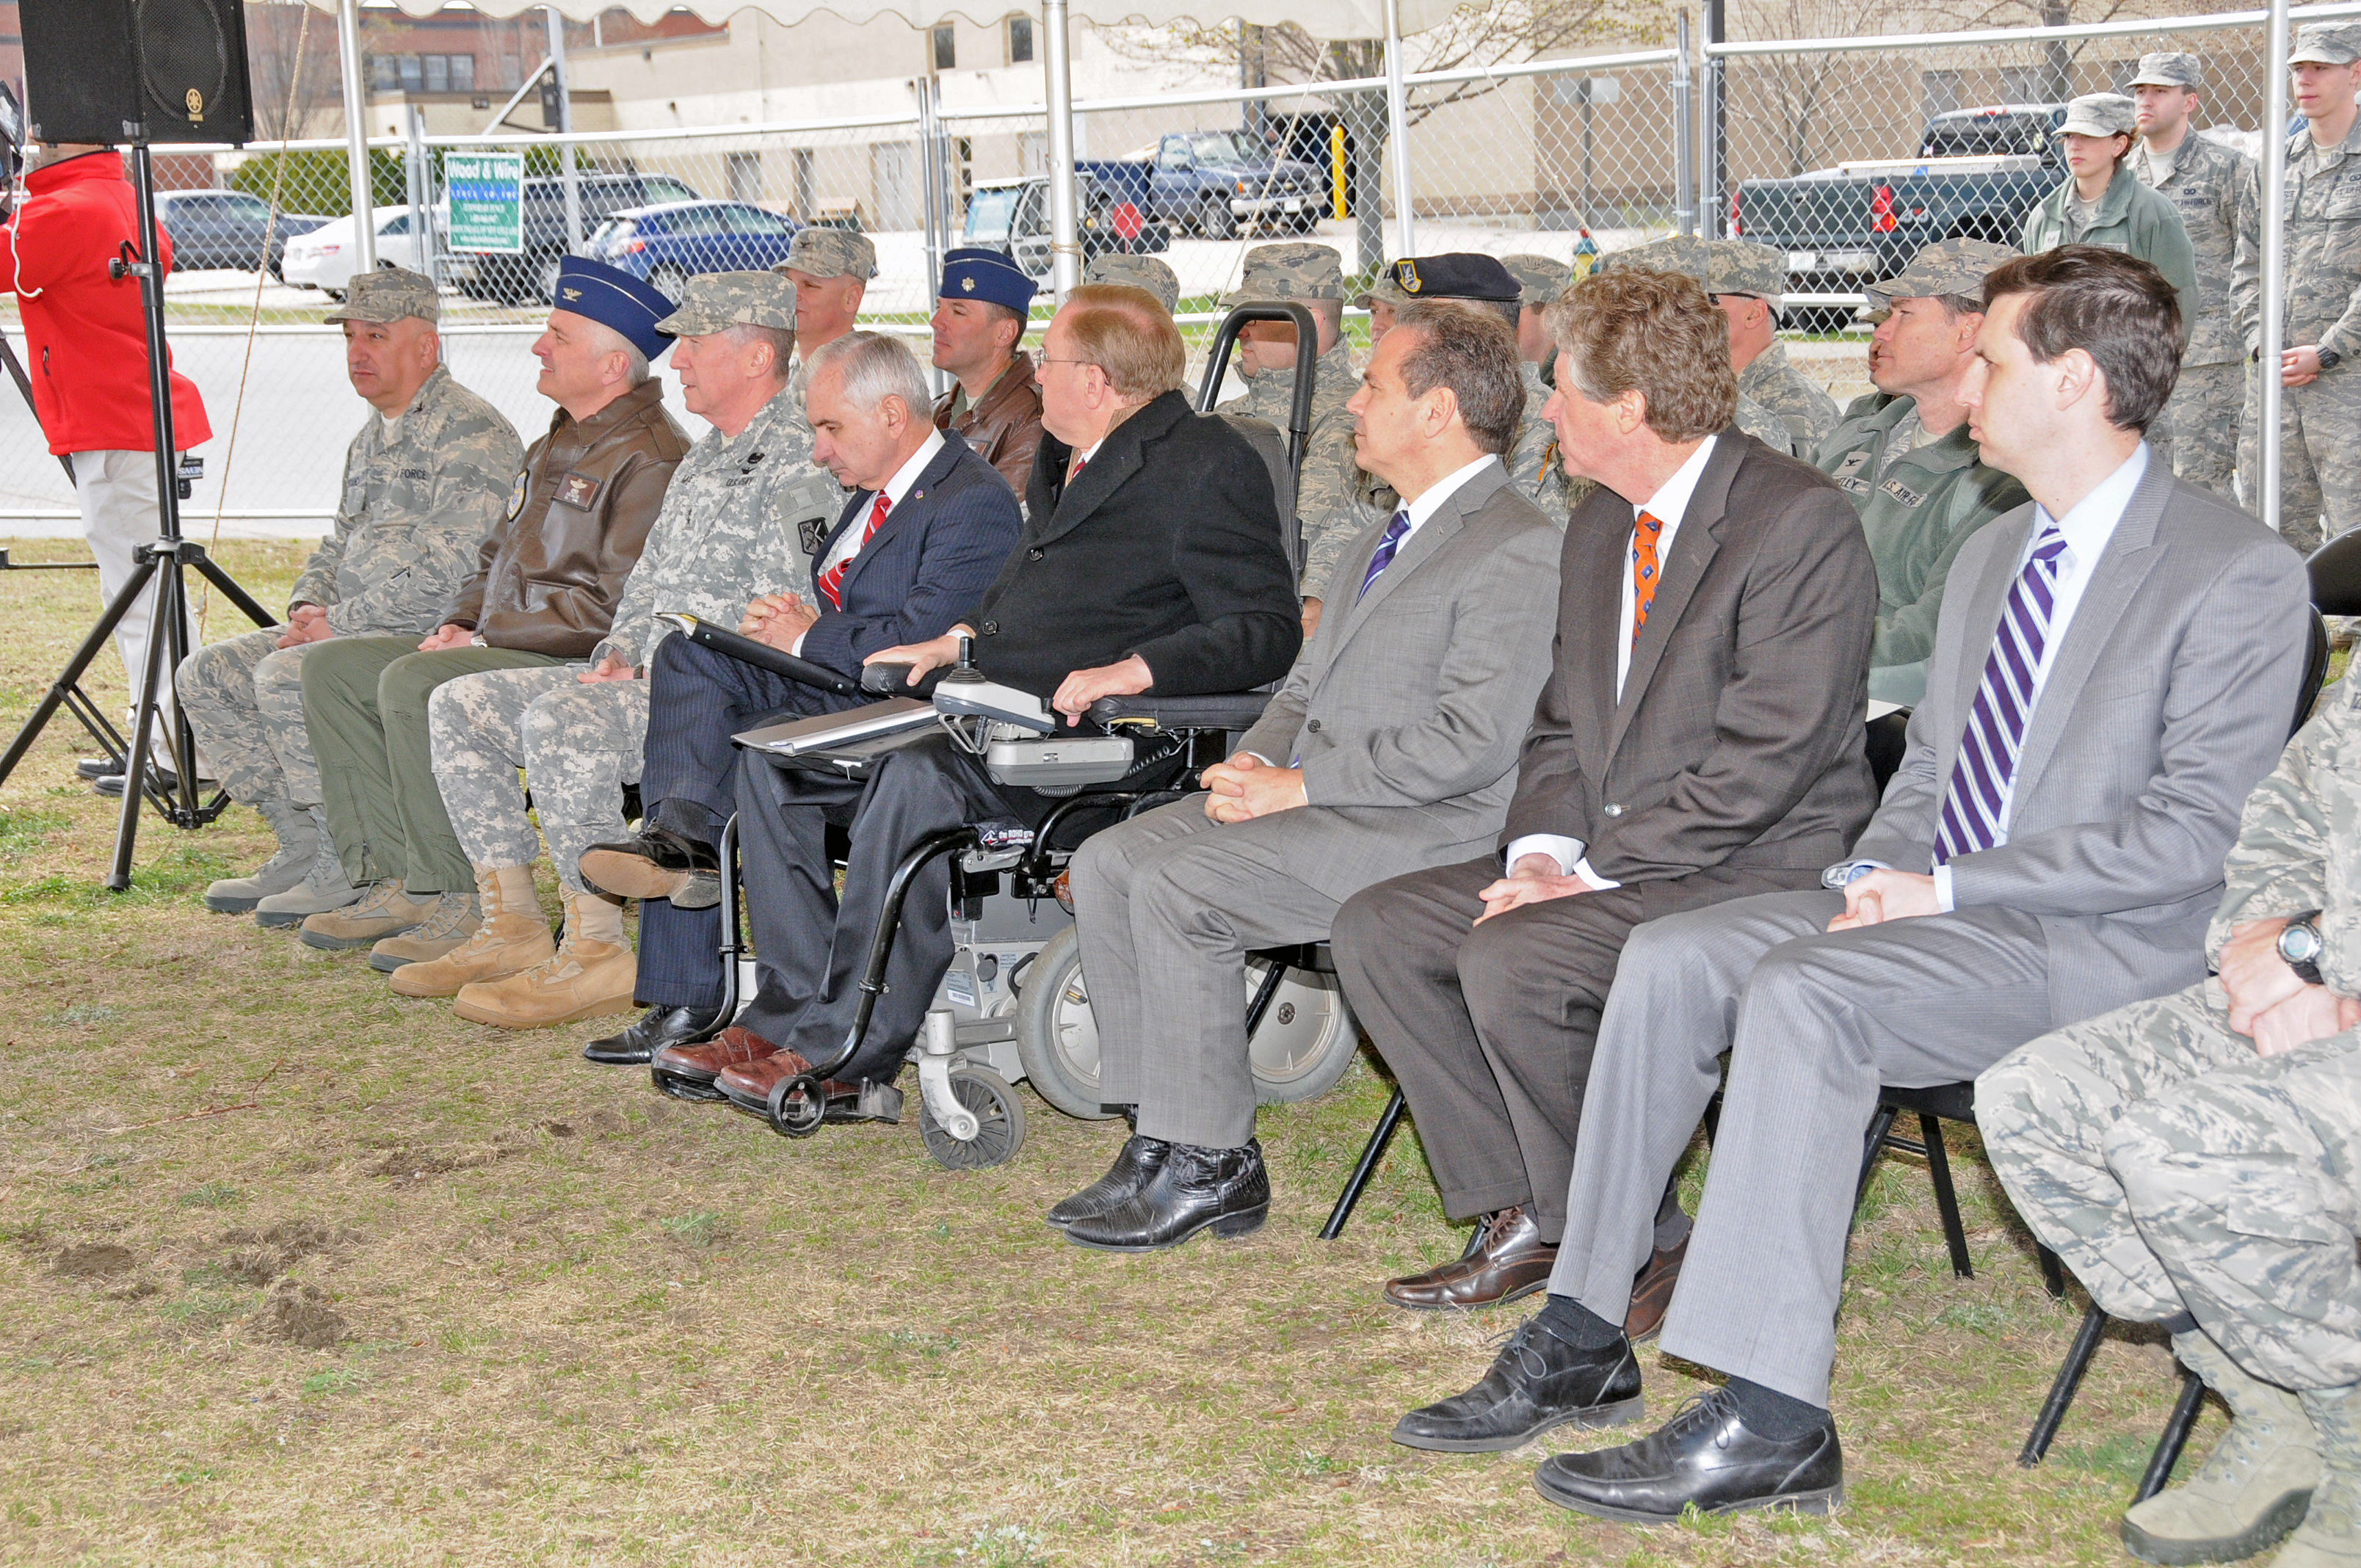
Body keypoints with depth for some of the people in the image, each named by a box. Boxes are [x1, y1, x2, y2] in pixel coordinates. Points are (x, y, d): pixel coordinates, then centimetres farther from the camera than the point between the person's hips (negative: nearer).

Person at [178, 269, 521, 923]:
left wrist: (340, 622, -18)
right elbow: (340, 541, 27)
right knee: (206, 673, 2)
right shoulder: (374, 435, 18)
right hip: (356, 628, 10)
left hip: (434, 633, -10)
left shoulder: (471, 433, -13)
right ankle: (301, 849, 5)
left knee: (286, 676, -29)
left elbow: (450, 572, -22)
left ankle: (353, 868, -17)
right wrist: (309, 604, 5)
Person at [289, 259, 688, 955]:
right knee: (332, 667, 1)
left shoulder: (649, 460, -13)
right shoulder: (554, 447, 20)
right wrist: (458, 623, 7)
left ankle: (455, 903, -20)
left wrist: (487, 639, -16)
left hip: (580, 663, -10)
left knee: (412, 682, -30)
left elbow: (618, 604, -21)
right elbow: (498, 560, 29)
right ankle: (392, 879, -3)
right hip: (504, 648, 10)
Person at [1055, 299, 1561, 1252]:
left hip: (1421, 830, -9)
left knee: (1170, 884, -23)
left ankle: (1212, 1165, -11)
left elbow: (1468, 742, -20)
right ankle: (1162, 1136, -4)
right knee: (1108, 861, -7)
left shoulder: (1518, 552, -11)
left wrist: (1294, 786, -18)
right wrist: (1255, 760, 2)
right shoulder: (1386, 541, 21)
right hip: (1310, 797, 9)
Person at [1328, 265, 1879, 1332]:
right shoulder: (1600, 524, 14)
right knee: (1377, 930, -4)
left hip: (1756, 869, -9)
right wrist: (1541, 849, -3)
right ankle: (1526, 1216, 2)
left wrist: (1594, 874, -20)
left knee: (1512, 959, -29)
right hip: (1600, 860, 9)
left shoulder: (1800, 523, -15)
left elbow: (1765, 759, -20)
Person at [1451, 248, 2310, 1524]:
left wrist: (1946, 888, -17)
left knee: (1803, 989, -31)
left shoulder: (2239, 574, -9)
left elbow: (2192, 833, -16)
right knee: (1669, 959, -12)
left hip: (2101, 945, -8)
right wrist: (1876, 872, 0)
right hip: (1942, 910, 8)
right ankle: (1582, 1344, -8)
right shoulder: (1990, 556, 18)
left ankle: (1771, 1419, -28)